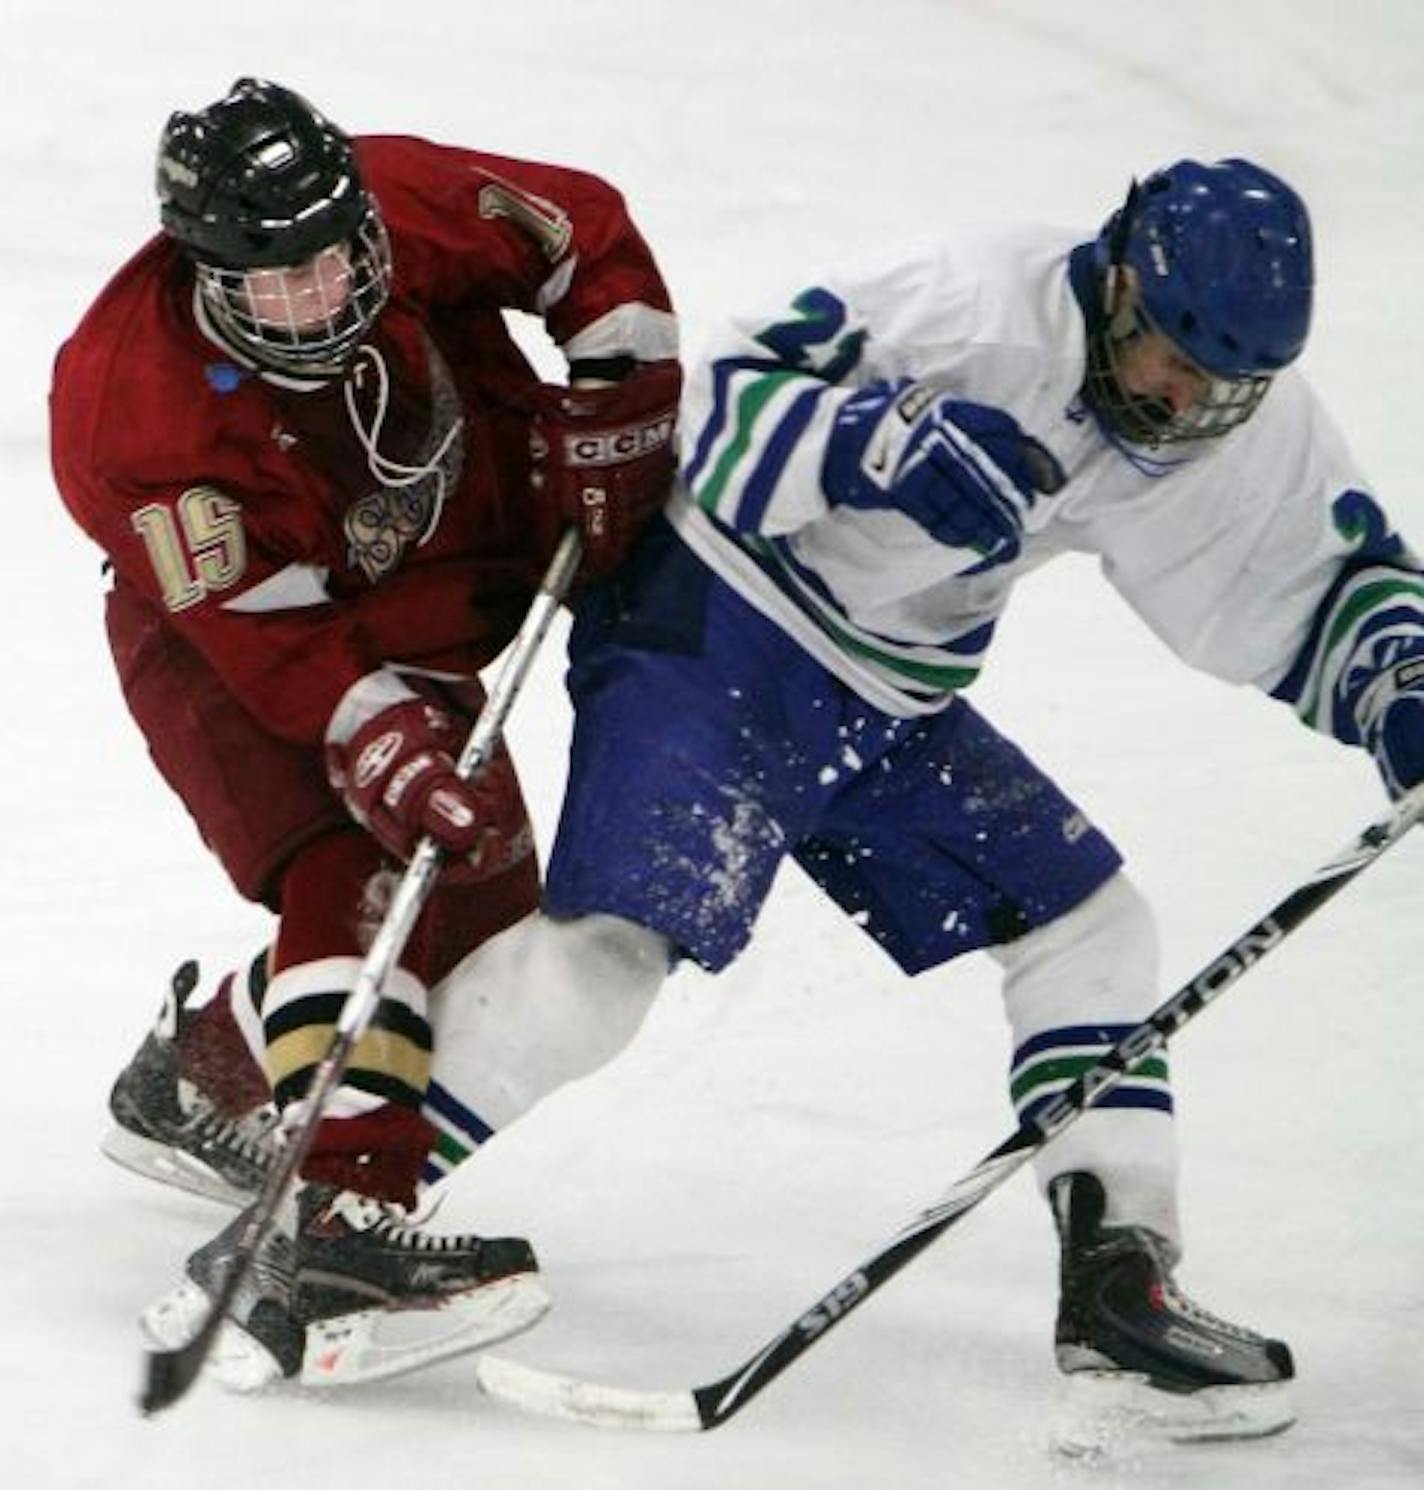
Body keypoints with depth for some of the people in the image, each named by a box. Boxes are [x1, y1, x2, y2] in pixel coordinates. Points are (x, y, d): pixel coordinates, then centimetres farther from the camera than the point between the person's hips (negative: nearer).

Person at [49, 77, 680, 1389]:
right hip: (217, 645, -7)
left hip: (415, 618, 7)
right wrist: (389, 751, -43)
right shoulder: (137, 400, -34)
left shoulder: (416, 204, -23)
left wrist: (614, 411, -11)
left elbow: (593, 239, -4)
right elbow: (274, 638, -32)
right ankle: (339, 1228, -39)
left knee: (487, 909, 7)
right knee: (363, 872, -28)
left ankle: (195, 1077, 29)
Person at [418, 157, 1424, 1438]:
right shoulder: (974, 308, -25)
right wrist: (881, 441, -42)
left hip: (890, 709, 8)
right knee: (606, 953, -23)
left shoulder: (1252, 426, -3)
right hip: (718, 633, -8)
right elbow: (721, 407, -25)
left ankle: (1118, 1282, 8)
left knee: (1086, 928, 4)